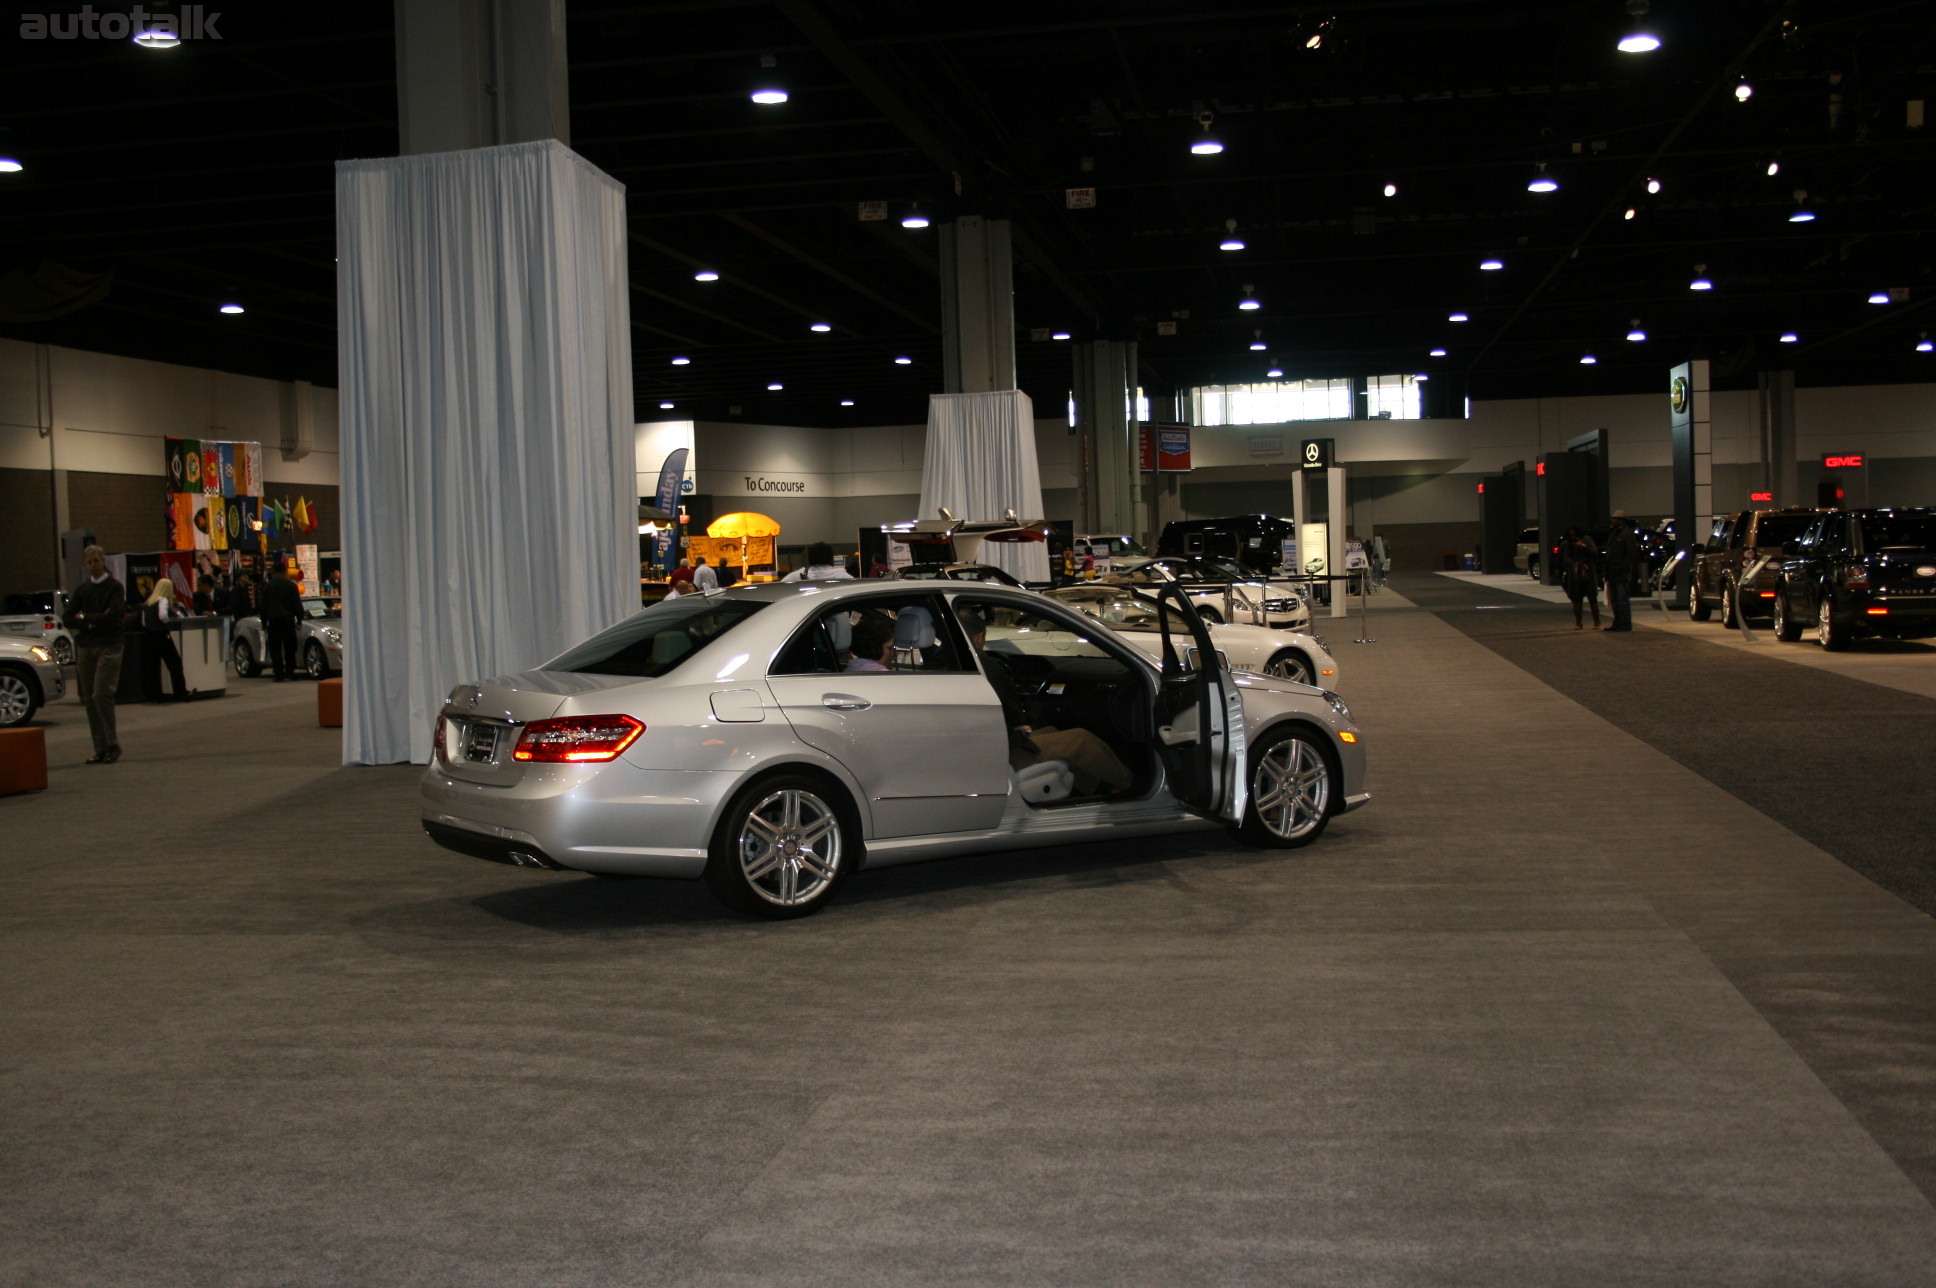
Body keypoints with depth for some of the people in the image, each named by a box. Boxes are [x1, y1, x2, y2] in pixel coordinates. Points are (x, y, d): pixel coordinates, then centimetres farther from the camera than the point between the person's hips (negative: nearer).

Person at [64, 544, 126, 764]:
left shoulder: (114, 587, 0)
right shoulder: (81, 590, 14)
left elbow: (113, 616, -13)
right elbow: (68, 619, 7)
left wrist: (85, 618, -3)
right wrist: (92, 623, -9)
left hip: (108, 646, -5)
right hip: (85, 647, 5)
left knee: (101, 695, -14)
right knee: (89, 698, 3)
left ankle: (112, 744, -2)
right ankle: (100, 749, 8)